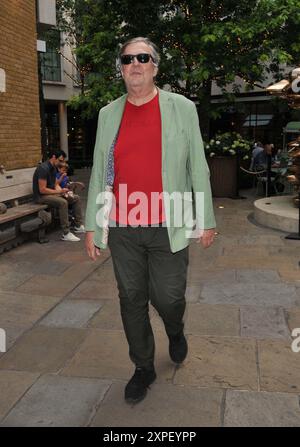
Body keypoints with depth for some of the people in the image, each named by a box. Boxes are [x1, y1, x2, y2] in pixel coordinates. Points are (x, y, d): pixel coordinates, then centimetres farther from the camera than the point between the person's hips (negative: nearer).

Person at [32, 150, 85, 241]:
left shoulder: (53, 168, 10)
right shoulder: (43, 168, -21)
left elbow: (56, 185, 15)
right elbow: (42, 190, -25)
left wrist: (63, 191, -6)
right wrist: (60, 191, -21)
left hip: (52, 193, 10)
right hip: (41, 196, -10)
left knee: (76, 198, 3)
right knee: (63, 202, -34)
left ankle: (79, 226, 6)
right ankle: (66, 234, -31)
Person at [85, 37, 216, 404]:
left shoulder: (182, 108, 1)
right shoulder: (108, 114, 8)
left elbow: (197, 168, 1)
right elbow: (98, 172, 9)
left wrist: (206, 220, 1)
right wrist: (91, 225, 6)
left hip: (168, 228, -2)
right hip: (122, 229, 3)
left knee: (168, 298, 4)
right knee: (132, 301, 10)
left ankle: (175, 332, 40)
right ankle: (143, 367, 30)